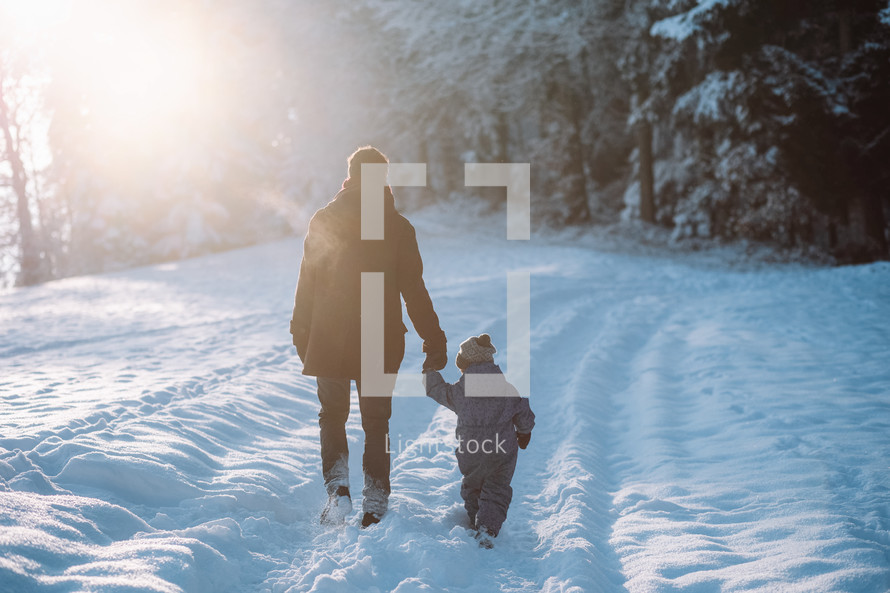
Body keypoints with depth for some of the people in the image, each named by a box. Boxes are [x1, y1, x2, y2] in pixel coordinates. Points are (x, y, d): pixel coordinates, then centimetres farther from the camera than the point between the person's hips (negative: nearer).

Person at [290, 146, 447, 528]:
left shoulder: (324, 221, -3)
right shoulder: (399, 228, -5)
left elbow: (307, 285, 1)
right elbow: (414, 291, -5)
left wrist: (301, 336, 11)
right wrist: (434, 341, 2)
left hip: (329, 340, 0)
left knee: (332, 415, 17)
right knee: (377, 422, 13)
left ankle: (338, 487, -2)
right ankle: (376, 504, 13)